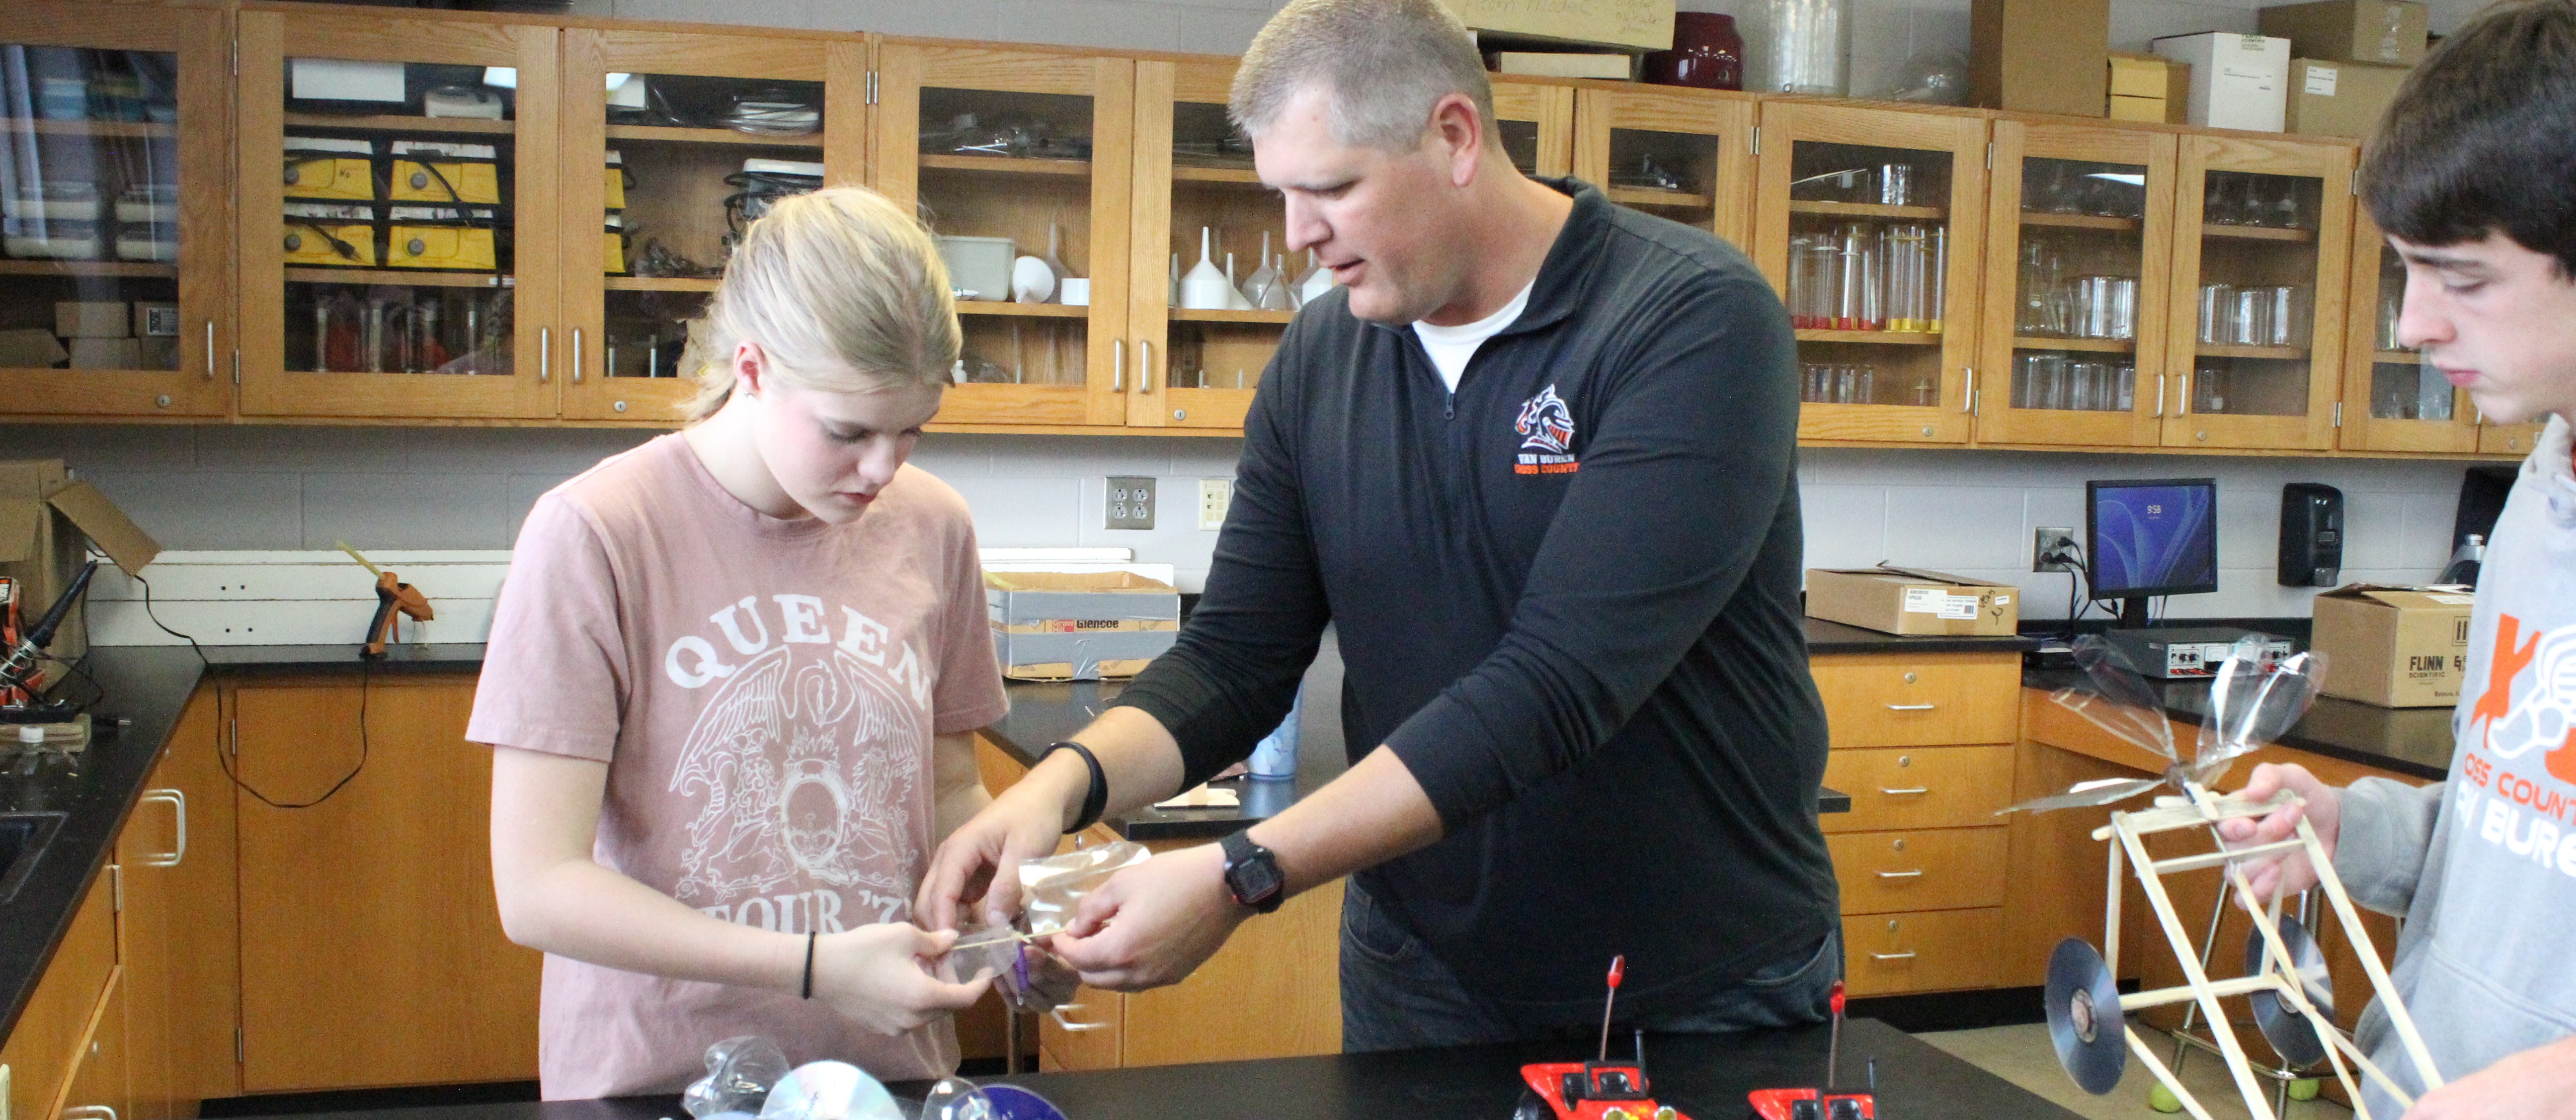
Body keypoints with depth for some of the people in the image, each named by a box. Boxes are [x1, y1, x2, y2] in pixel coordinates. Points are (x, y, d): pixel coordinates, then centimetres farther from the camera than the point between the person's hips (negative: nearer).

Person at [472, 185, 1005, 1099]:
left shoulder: (932, 528, -1)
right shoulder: (594, 535, -15)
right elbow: (537, 890, -17)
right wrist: (822, 967, -24)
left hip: (894, 1066, 4)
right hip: (652, 1080, -3)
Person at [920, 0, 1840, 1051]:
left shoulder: (1697, 320, -20)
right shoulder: (1318, 358, -2)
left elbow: (1561, 685, -28)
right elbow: (1233, 658, -1)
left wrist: (1243, 876, -32)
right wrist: (1068, 779, -21)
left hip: (1709, 994, -4)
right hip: (1422, 982, 4)